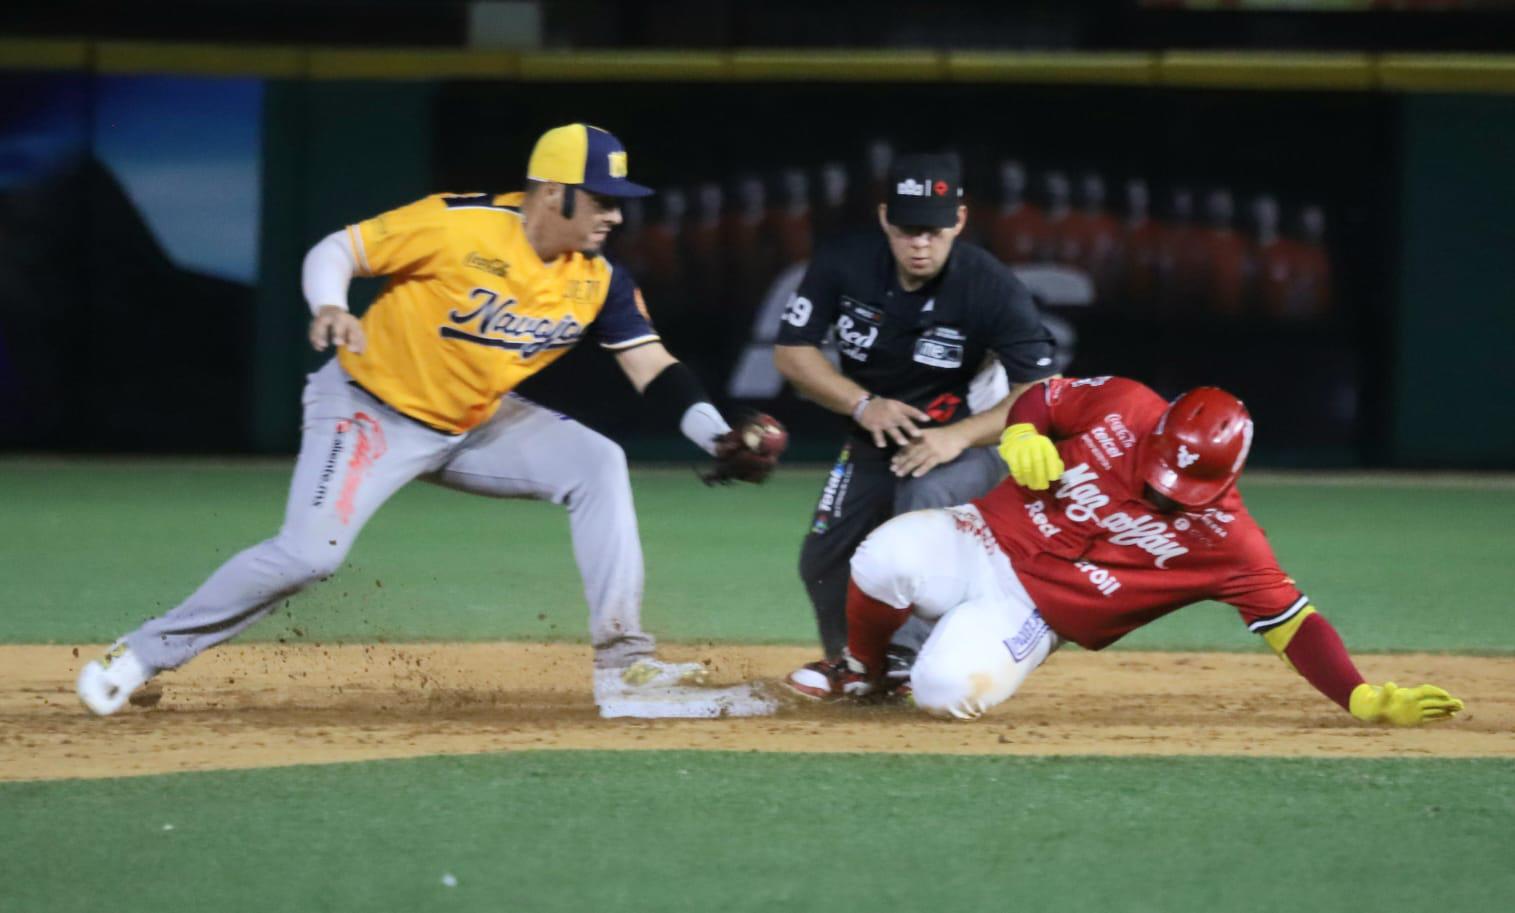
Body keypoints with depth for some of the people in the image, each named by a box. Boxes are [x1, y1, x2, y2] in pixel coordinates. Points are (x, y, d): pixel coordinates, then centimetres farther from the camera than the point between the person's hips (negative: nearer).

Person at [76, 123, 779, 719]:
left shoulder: (597, 284, -6)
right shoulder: (458, 226, -23)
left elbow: (656, 370, -7)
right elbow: (335, 251, -18)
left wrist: (719, 438, -23)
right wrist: (329, 308, -40)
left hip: (475, 425, 6)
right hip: (371, 411, -6)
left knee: (595, 464, -12)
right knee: (307, 554, -21)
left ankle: (621, 663, -10)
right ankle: (144, 654, -5)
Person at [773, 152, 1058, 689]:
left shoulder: (991, 287, -25)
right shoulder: (843, 267, -16)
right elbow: (792, 353, -9)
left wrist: (959, 436, -38)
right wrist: (864, 405, -24)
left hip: (968, 440, -4)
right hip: (873, 443, 4)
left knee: (927, 498, -35)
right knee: (822, 564, 5)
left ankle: (908, 658, -28)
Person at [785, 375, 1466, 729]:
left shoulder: (1223, 534, -14)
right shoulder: (1122, 407, -9)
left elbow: (1290, 619, -16)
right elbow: (1042, 396, 8)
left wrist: (1365, 700, -27)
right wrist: (1023, 435, -16)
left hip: (1029, 611, -2)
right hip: (978, 542, 2)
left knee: (947, 691, -31)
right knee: (887, 558, -31)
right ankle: (860, 669, 5)